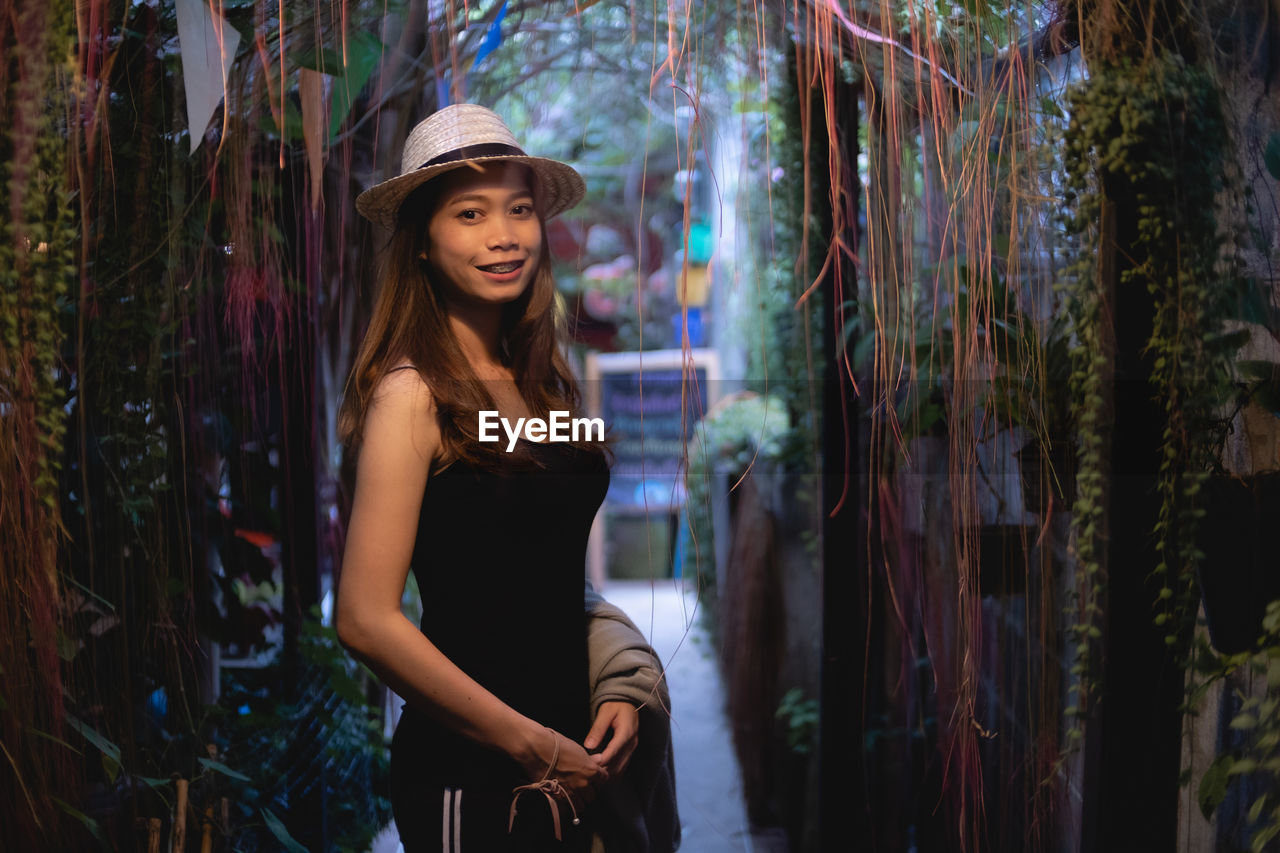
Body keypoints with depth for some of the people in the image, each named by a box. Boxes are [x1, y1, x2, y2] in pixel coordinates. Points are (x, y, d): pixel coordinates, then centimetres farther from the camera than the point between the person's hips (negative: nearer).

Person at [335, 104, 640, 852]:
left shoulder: (545, 384, 6)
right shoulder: (413, 393, -14)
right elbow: (367, 619, -18)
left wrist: (620, 693, 1)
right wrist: (530, 742, -13)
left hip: (566, 761, 7)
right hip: (466, 773, -6)